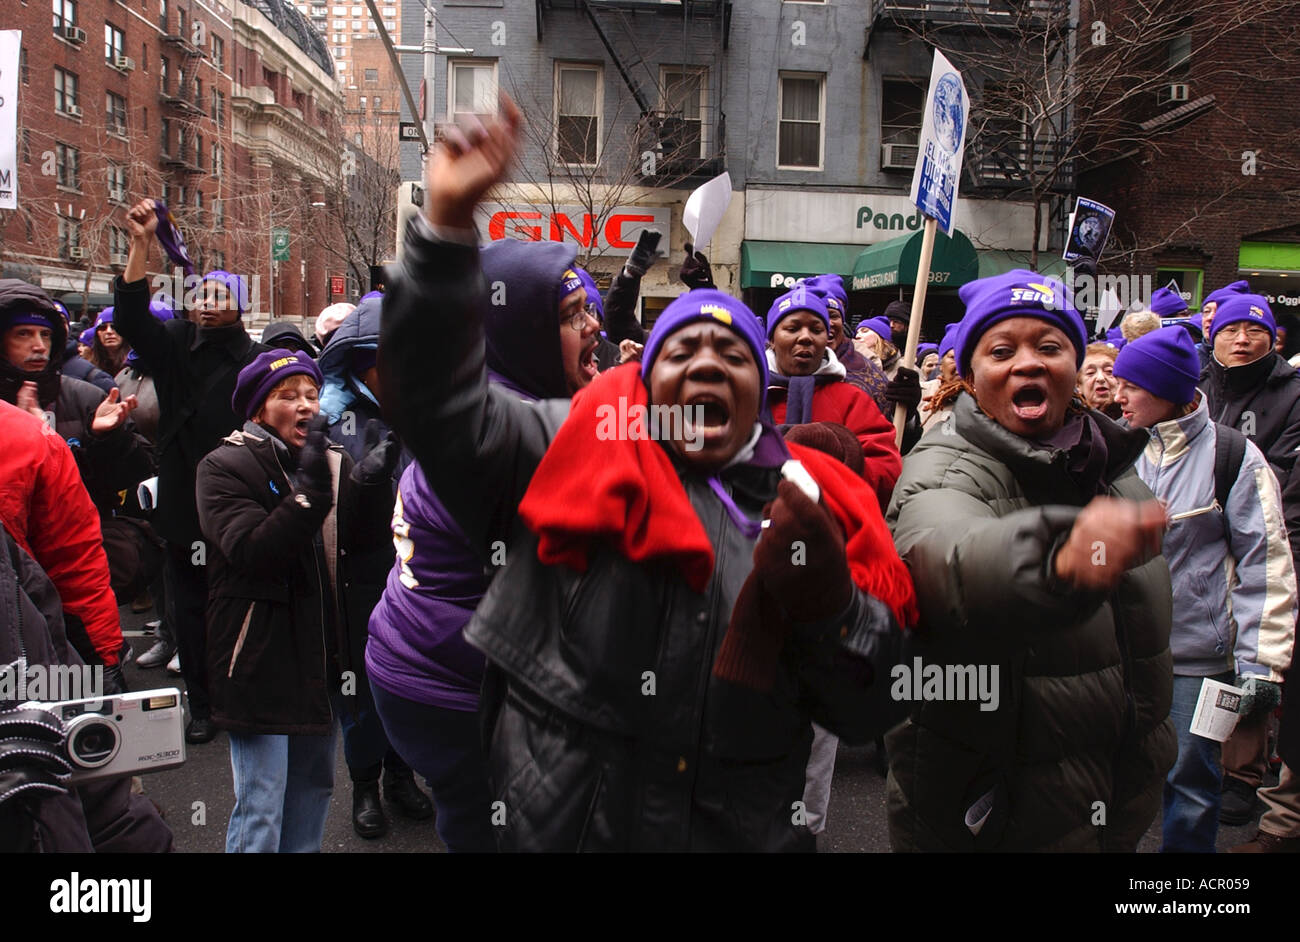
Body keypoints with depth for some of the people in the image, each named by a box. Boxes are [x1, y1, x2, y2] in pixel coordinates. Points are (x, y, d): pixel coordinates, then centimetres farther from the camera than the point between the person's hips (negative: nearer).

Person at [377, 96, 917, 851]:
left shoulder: (816, 505, 1)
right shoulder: (581, 450, -2)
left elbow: (869, 711, 1)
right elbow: (443, 403, -13)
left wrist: (833, 605, -19)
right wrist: (448, 218, -21)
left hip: (749, 831, 2)